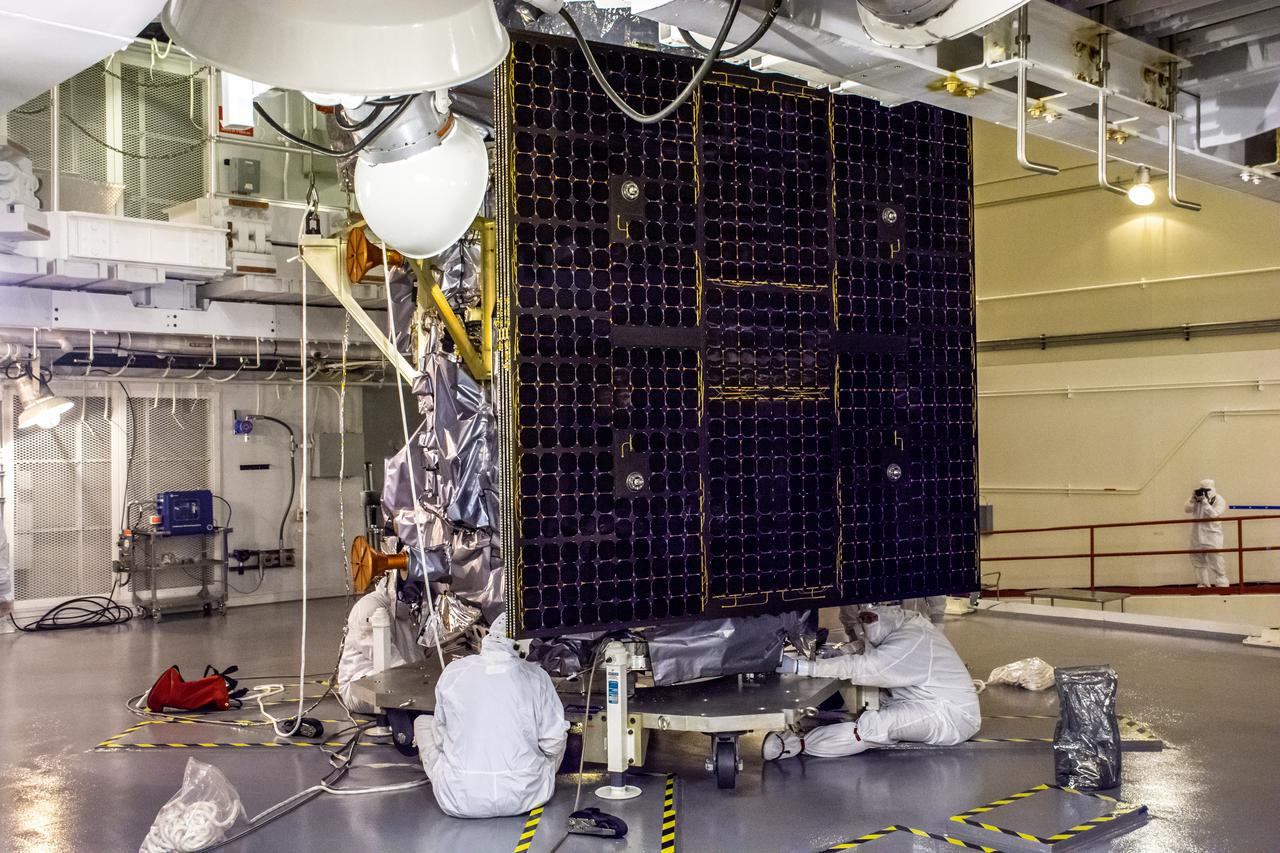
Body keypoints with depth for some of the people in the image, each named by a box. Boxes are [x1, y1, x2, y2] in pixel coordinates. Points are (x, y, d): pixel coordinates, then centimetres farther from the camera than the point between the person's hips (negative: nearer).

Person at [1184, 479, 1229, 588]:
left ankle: (1221, 584, -3)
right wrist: (1193, 498, -22)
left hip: (1212, 534, -5)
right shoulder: (1196, 497, 2)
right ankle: (1203, 584, 24)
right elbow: (1187, 509, -7)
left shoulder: (1219, 500, -8)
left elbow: (1213, 514, -22)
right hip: (1197, 535, 5)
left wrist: (1204, 500, -28)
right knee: (1198, 560, 12)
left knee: (1216, 561, -9)